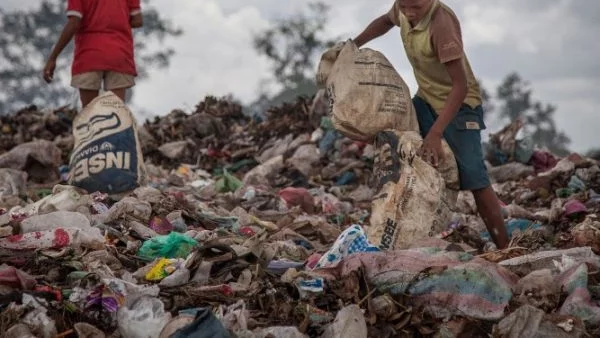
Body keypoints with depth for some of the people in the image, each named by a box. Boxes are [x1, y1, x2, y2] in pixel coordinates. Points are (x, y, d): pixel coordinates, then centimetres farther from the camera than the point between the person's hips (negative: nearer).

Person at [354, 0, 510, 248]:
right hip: (426, 99, 8)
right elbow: (386, 21, 19)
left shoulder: (442, 22, -32)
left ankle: (504, 249, -7)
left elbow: (460, 86, -32)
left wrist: (435, 134, -36)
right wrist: (353, 45, 5)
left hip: (458, 103, -8)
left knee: (473, 179, -12)